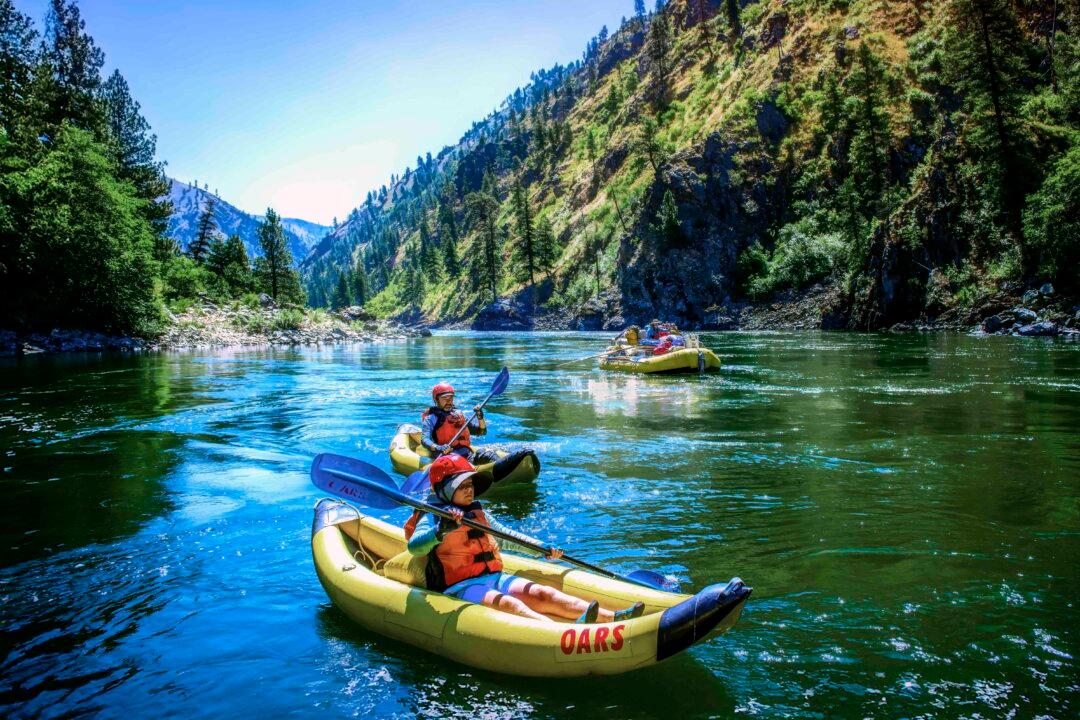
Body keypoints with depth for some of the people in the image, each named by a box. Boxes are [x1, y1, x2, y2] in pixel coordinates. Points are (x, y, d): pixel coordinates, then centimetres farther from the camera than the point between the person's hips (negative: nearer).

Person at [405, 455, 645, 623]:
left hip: (494, 577, 7)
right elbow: (414, 547, -22)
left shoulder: (477, 512, 19)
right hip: (459, 586, -6)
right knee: (506, 603, -33)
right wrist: (441, 530, -41)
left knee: (542, 594, -16)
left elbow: (506, 534, 29)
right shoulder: (432, 517, -4)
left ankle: (613, 618, -31)